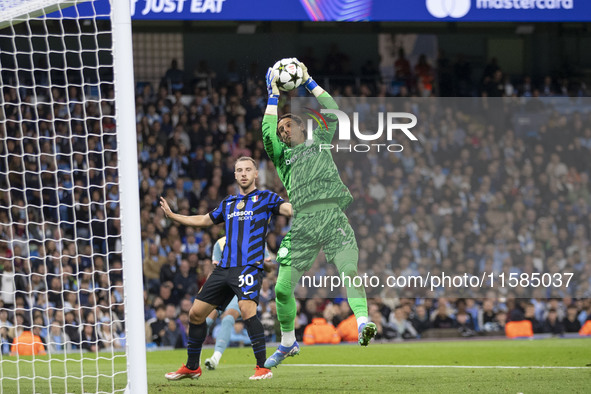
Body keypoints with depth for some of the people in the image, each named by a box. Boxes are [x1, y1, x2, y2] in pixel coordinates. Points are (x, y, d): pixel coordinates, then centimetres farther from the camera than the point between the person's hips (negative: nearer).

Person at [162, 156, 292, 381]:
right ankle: (191, 367, 22)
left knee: (247, 308, -28)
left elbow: (289, 209, -10)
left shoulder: (265, 198, 6)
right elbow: (203, 220, 34)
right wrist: (172, 215, 32)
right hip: (224, 267, 7)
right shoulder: (228, 204, 22)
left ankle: (262, 367, -21)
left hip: (249, 266, -6)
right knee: (196, 312, 6)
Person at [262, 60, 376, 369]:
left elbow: (333, 112, 18)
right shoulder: (281, 155, 21)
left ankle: (363, 323, -35)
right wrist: (274, 96, 12)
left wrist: (309, 83, 23)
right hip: (302, 223, 1)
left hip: (333, 216, -1)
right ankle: (288, 343, 17)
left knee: (350, 271, -22)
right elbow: (267, 133, 5)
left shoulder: (320, 143, 23)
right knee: (283, 288, 0)